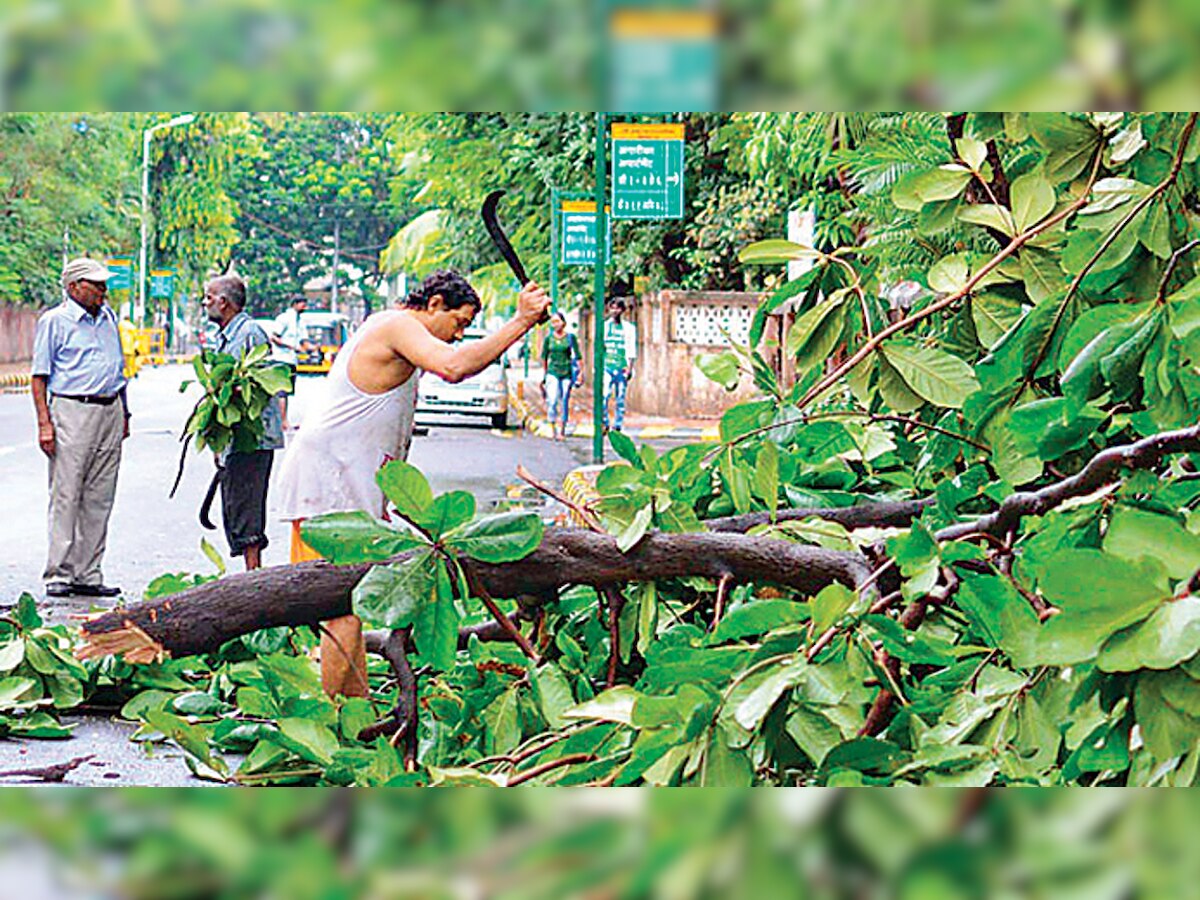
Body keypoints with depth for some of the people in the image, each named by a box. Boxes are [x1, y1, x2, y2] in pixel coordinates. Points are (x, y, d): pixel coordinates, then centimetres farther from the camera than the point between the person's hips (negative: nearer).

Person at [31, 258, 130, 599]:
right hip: (72, 411, -6)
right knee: (66, 497, -6)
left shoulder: (108, 318, 16)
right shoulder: (54, 321, -1)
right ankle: (59, 574, -2)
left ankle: (87, 574, 10)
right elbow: (39, 376, -4)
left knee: (99, 500, 5)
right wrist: (44, 422, -12)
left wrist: (124, 413, 19)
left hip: (110, 412, 6)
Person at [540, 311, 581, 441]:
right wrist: (545, 373, 15)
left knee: (564, 402, 3)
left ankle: (561, 430, 13)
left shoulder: (570, 337, 0)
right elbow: (544, 356, 13)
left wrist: (579, 374, -3)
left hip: (567, 372, 0)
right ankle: (553, 429, -8)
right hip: (552, 372, 0)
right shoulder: (548, 338, 3)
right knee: (552, 401, -15)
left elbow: (577, 356, 2)